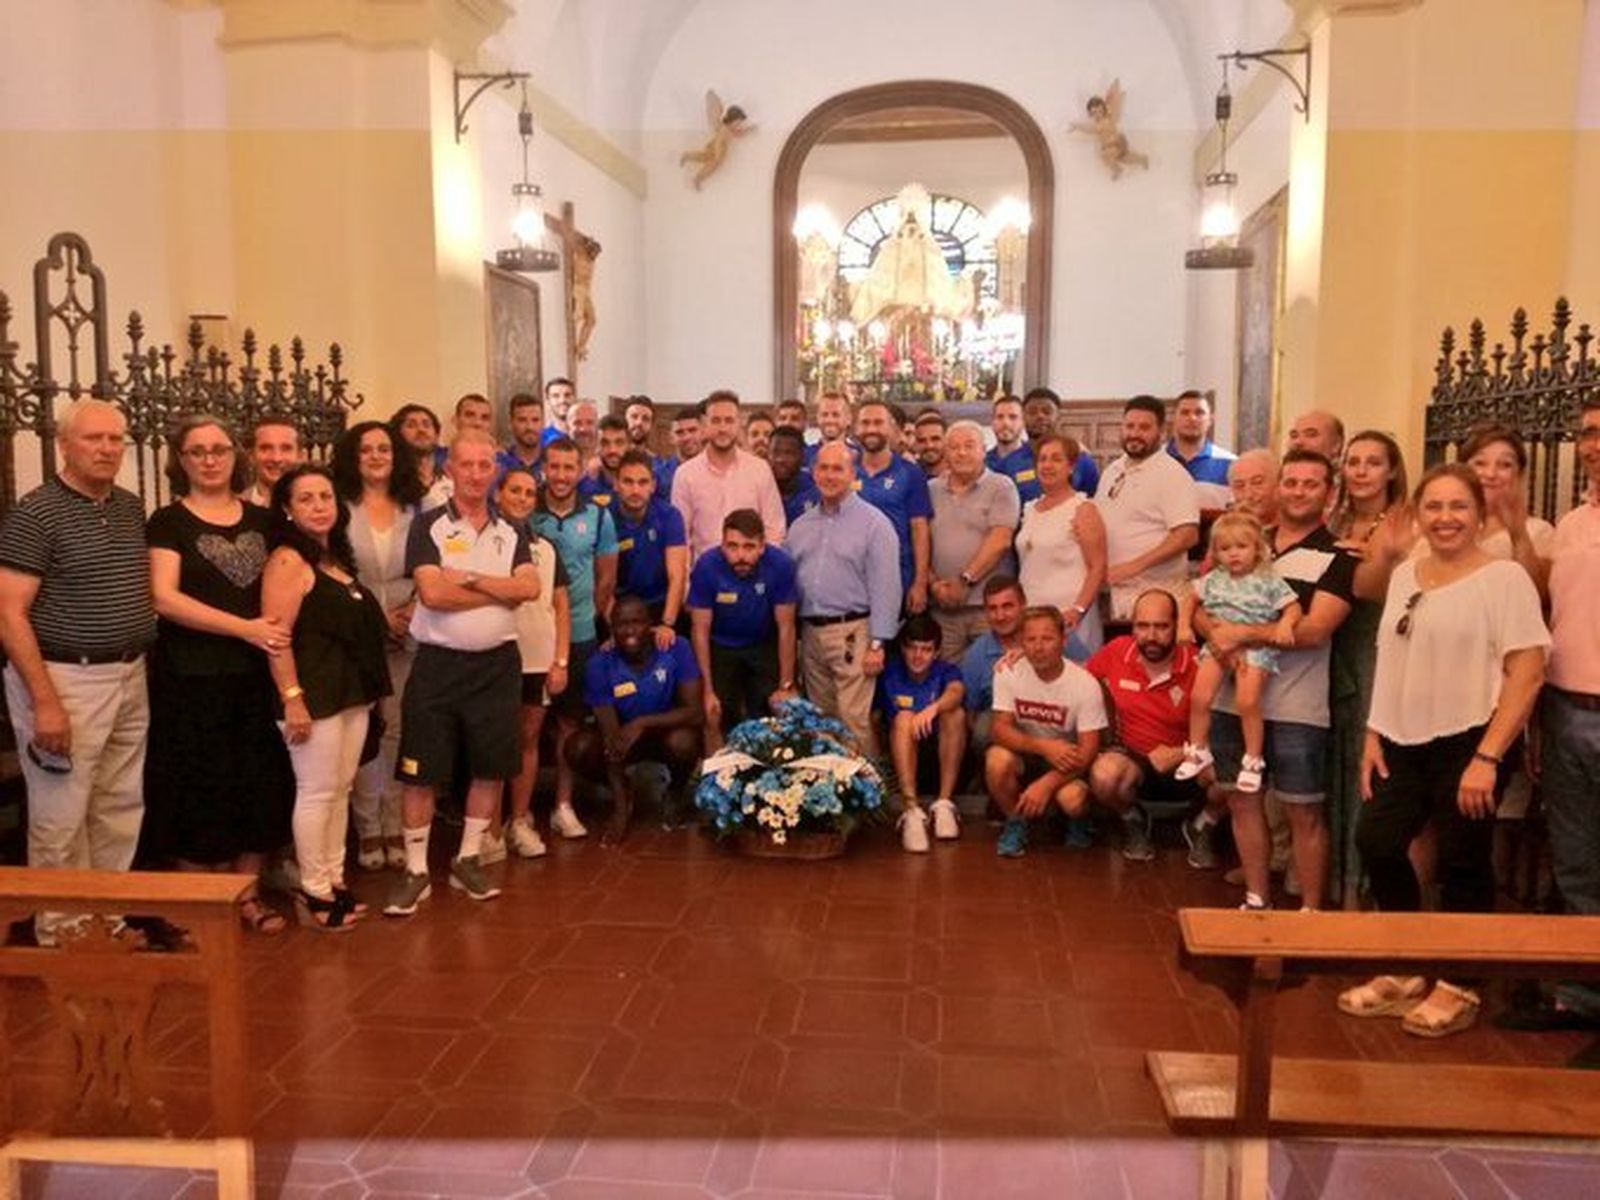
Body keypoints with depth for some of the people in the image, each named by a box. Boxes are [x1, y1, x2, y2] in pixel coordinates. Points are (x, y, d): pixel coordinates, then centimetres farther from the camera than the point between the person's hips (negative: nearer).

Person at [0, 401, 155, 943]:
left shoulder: (131, 507, 9)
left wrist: (138, 665, 11)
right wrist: (45, 700, -19)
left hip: (130, 678, 7)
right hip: (65, 679, -7)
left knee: (122, 810, 14)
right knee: (61, 820, 2)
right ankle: (59, 931, 16)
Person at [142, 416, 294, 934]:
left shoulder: (262, 519, 11)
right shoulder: (168, 522, -2)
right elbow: (165, 599, -13)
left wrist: (279, 627, 0)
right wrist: (246, 627, -18)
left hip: (256, 676, 4)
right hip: (194, 679, -4)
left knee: (262, 788, 6)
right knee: (201, 793, 1)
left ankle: (246, 893, 20)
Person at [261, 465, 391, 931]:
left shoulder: (337, 559, 15)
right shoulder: (288, 561, -11)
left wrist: (365, 689, 18)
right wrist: (292, 698, -23)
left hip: (352, 692, 9)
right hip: (314, 694, -9)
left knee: (341, 789, 13)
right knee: (317, 792, -2)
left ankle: (335, 880, 23)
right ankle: (314, 892, 8)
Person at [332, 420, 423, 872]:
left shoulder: (413, 510, 9)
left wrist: (413, 609, -8)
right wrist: (375, 616, -11)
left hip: (406, 635, 3)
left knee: (399, 729, 4)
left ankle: (395, 827, 14)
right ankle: (368, 829, 11)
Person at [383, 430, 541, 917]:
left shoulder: (511, 533, 9)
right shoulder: (428, 526, -3)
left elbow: (530, 588, -8)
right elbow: (433, 593, -18)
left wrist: (469, 578, -16)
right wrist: (500, 591, -10)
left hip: (497, 663, 4)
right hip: (438, 663, -3)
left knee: (492, 767, 10)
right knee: (421, 772, 1)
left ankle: (467, 860, 26)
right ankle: (416, 872, 14)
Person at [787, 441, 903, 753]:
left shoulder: (874, 523, -3)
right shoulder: (801, 526, 16)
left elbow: (885, 587, -9)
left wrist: (877, 644, -14)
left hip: (852, 631, -6)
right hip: (809, 632, 6)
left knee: (853, 720, -10)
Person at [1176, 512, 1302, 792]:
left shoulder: (1269, 582, -3)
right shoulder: (1213, 580, 8)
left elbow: (1293, 608, -4)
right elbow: (1191, 600, 22)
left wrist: (1285, 625, -24)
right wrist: (1184, 625, 9)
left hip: (1255, 647, -4)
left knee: (1247, 701, -18)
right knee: (1199, 697, -10)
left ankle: (1253, 760, 1)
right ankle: (1198, 750, 11)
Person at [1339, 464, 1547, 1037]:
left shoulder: (1504, 577, -10)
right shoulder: (1404, 575, 10)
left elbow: (1528, 673, -14)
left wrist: (1487, 758, -18)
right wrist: (1374, 734, 9)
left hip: (1468, 740, -6)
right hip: (1404, 739, 6)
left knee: (1463, 864, 4)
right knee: (1376, 841, 6)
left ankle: (1458, 989, 23)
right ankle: (1405, 972, 26)